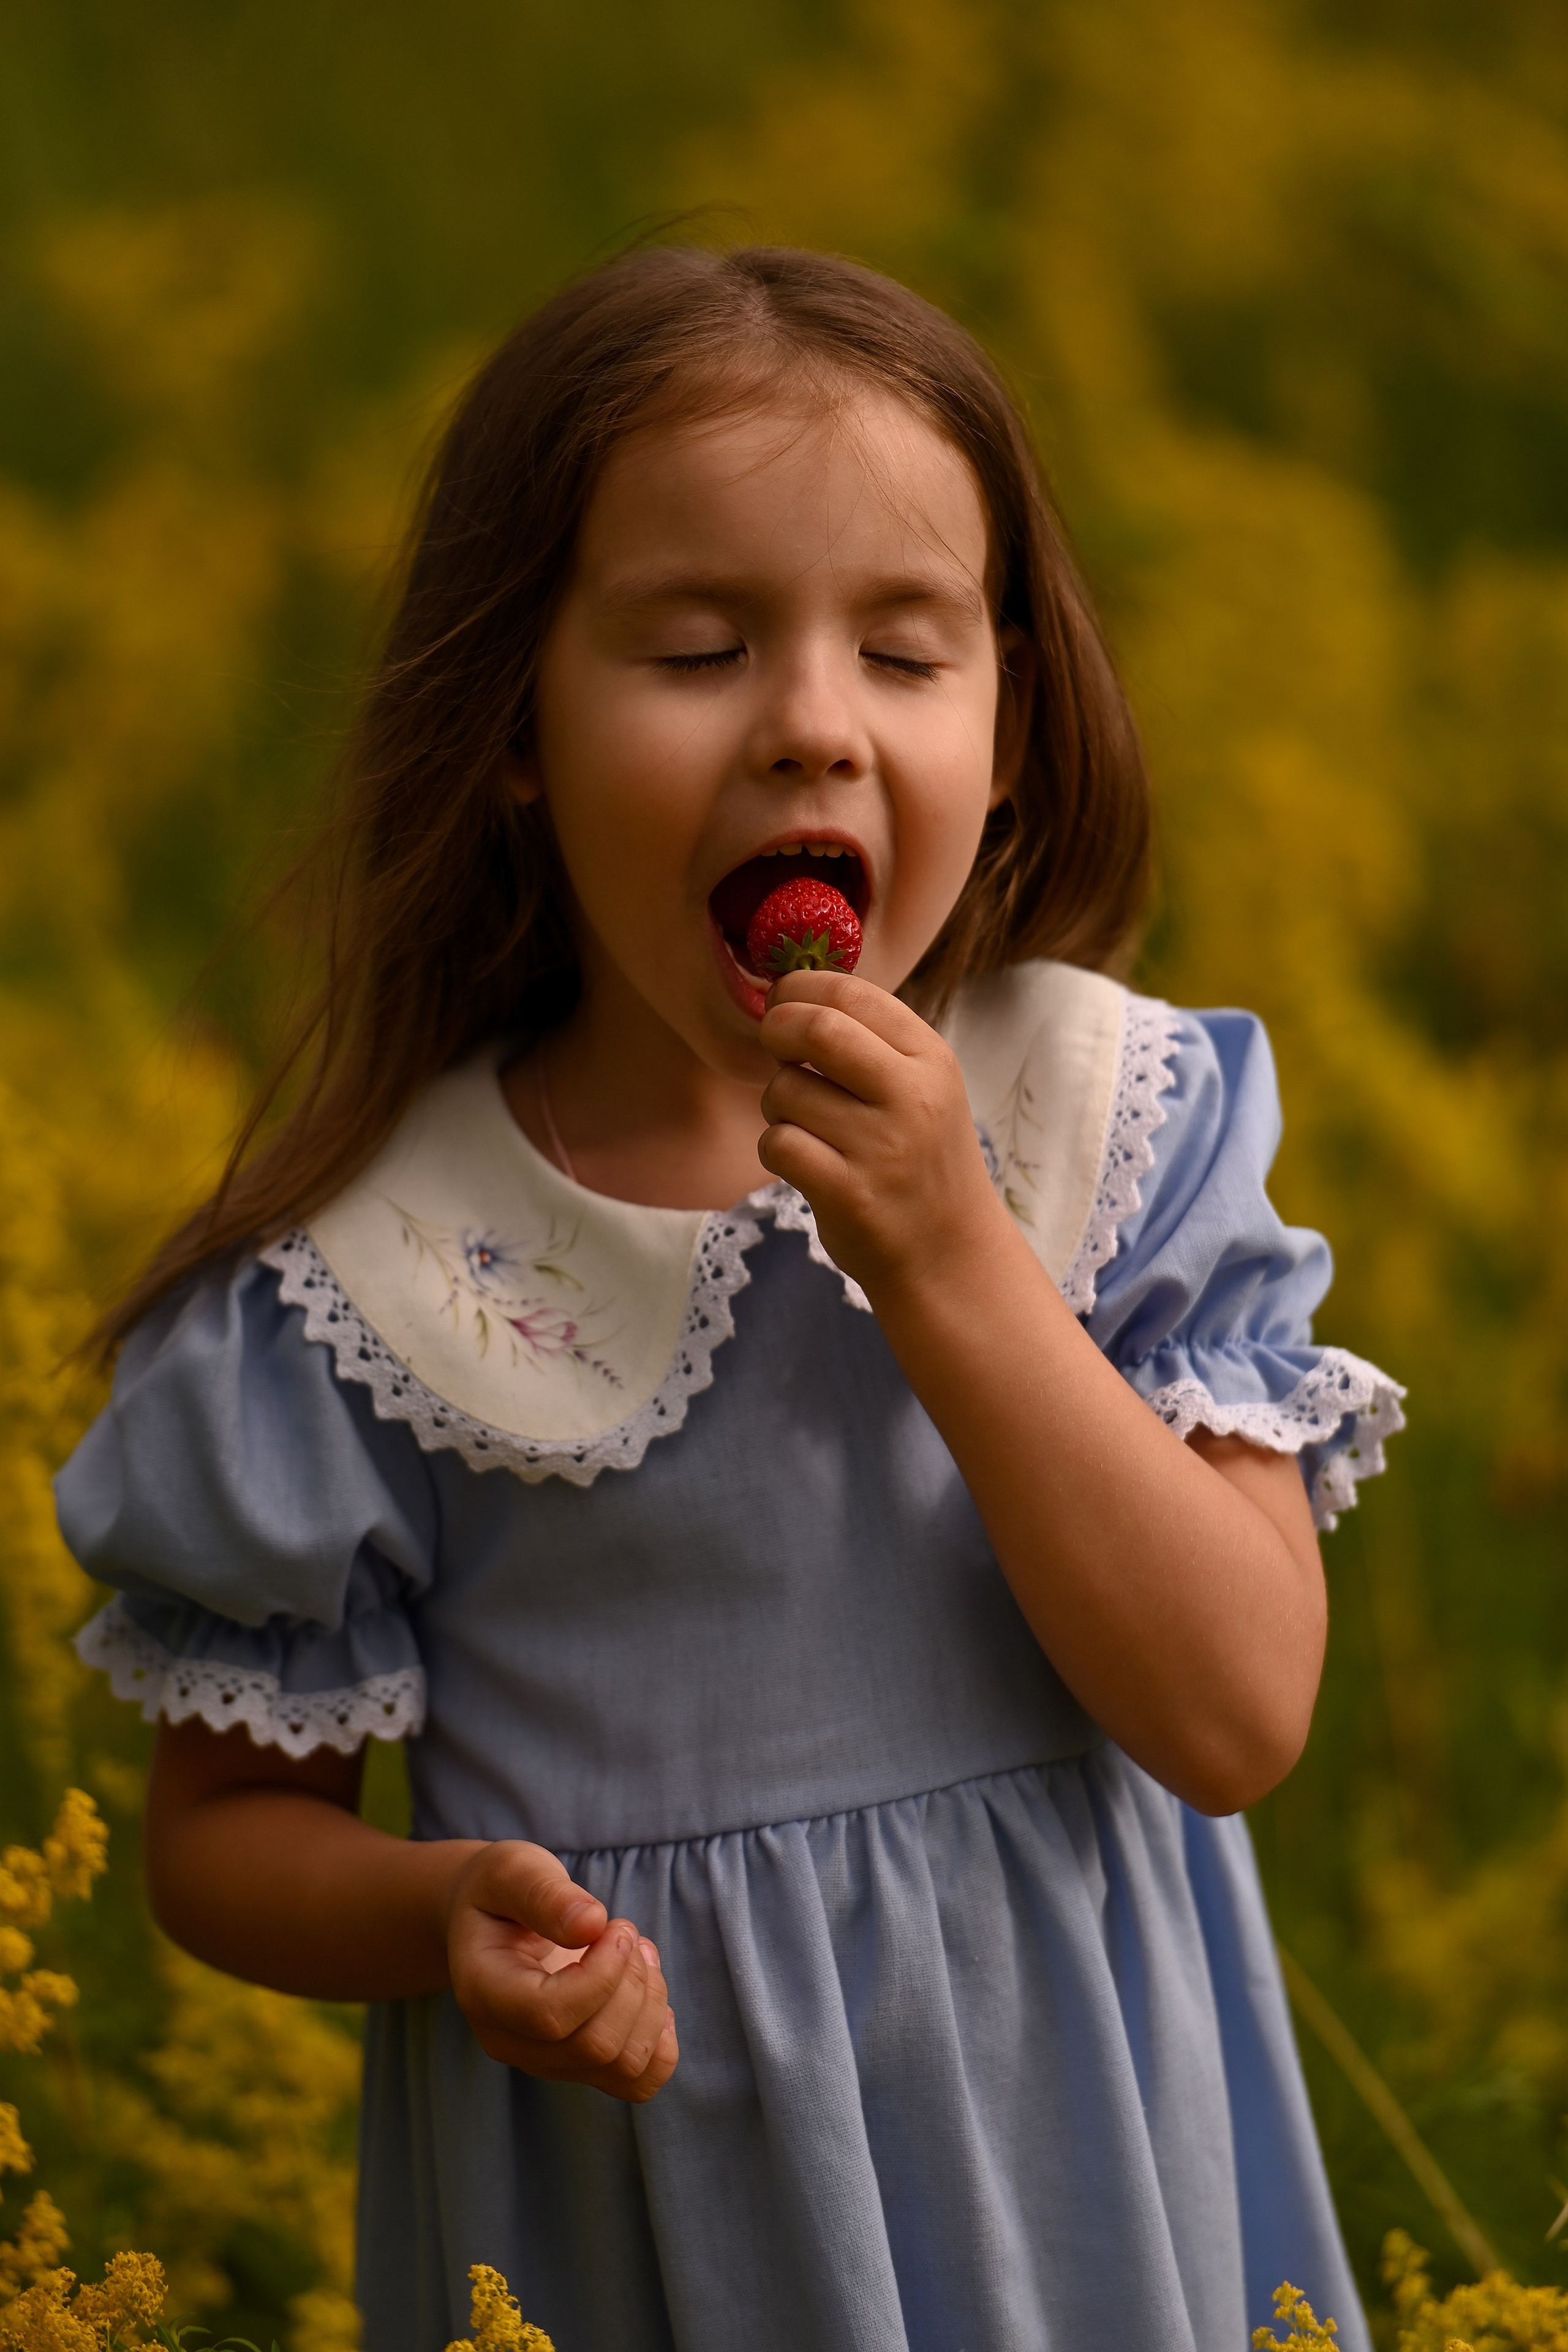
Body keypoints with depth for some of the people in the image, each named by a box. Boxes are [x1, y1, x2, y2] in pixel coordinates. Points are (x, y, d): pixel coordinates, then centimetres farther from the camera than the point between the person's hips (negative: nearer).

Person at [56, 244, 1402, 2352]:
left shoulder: (1116, 1130, -5)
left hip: (1074, 2166, 1)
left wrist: (950, 1259, -20)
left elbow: (1239, 1721, -13)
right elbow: (224, 1827, 1)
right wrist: (441, 1922, -21)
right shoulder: (365, 1282, -10)